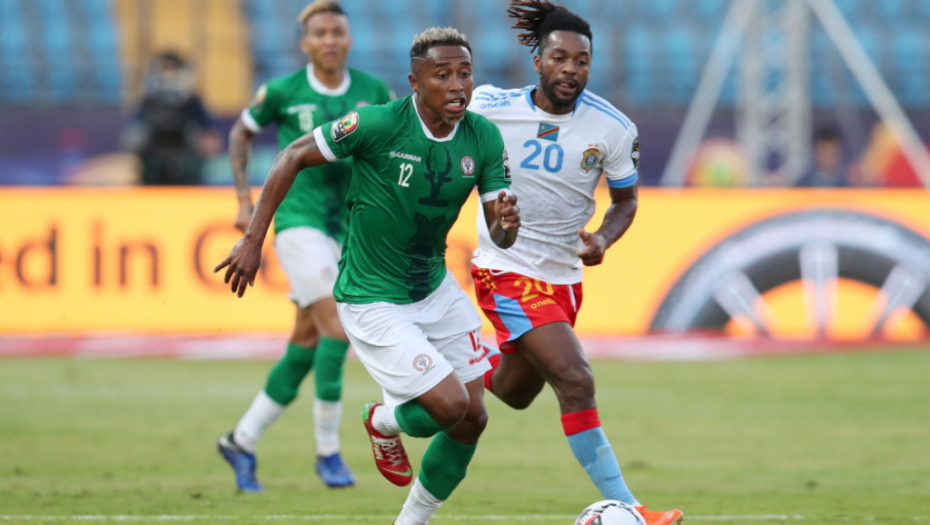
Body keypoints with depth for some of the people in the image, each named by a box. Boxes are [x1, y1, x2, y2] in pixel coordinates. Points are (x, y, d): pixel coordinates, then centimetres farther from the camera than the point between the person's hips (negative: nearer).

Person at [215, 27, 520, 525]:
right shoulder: (378, 124, -23)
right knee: (450, 404, -16)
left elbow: (498, 237, -4)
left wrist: (507, 222, -29)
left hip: (436, 288, 7)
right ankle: (384, 423, 20)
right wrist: (253, 240, -13)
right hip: (373, 302, -6)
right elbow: (292, 157, -12)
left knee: (472, 419, 7)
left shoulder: (483, 138, -8)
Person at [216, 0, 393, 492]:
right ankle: (328, 451, -9)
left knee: (306, 345, 8)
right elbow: (241, 133, 11)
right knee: (335, 325, -19)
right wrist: (244, 200, 5)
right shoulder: (282, 92, -5)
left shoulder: (374, 92, 3)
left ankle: (242, 441, 22)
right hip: (298, 219, -5)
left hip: (348, 227, 5)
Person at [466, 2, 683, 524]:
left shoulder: (614, 129, -9)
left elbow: (625, 200, 4)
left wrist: (602, 239, -14)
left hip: (564, 276, 5)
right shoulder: (489, 108, -14)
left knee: (514, 393, 20)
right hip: (508, 270, -5)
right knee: (576, 382, -20)